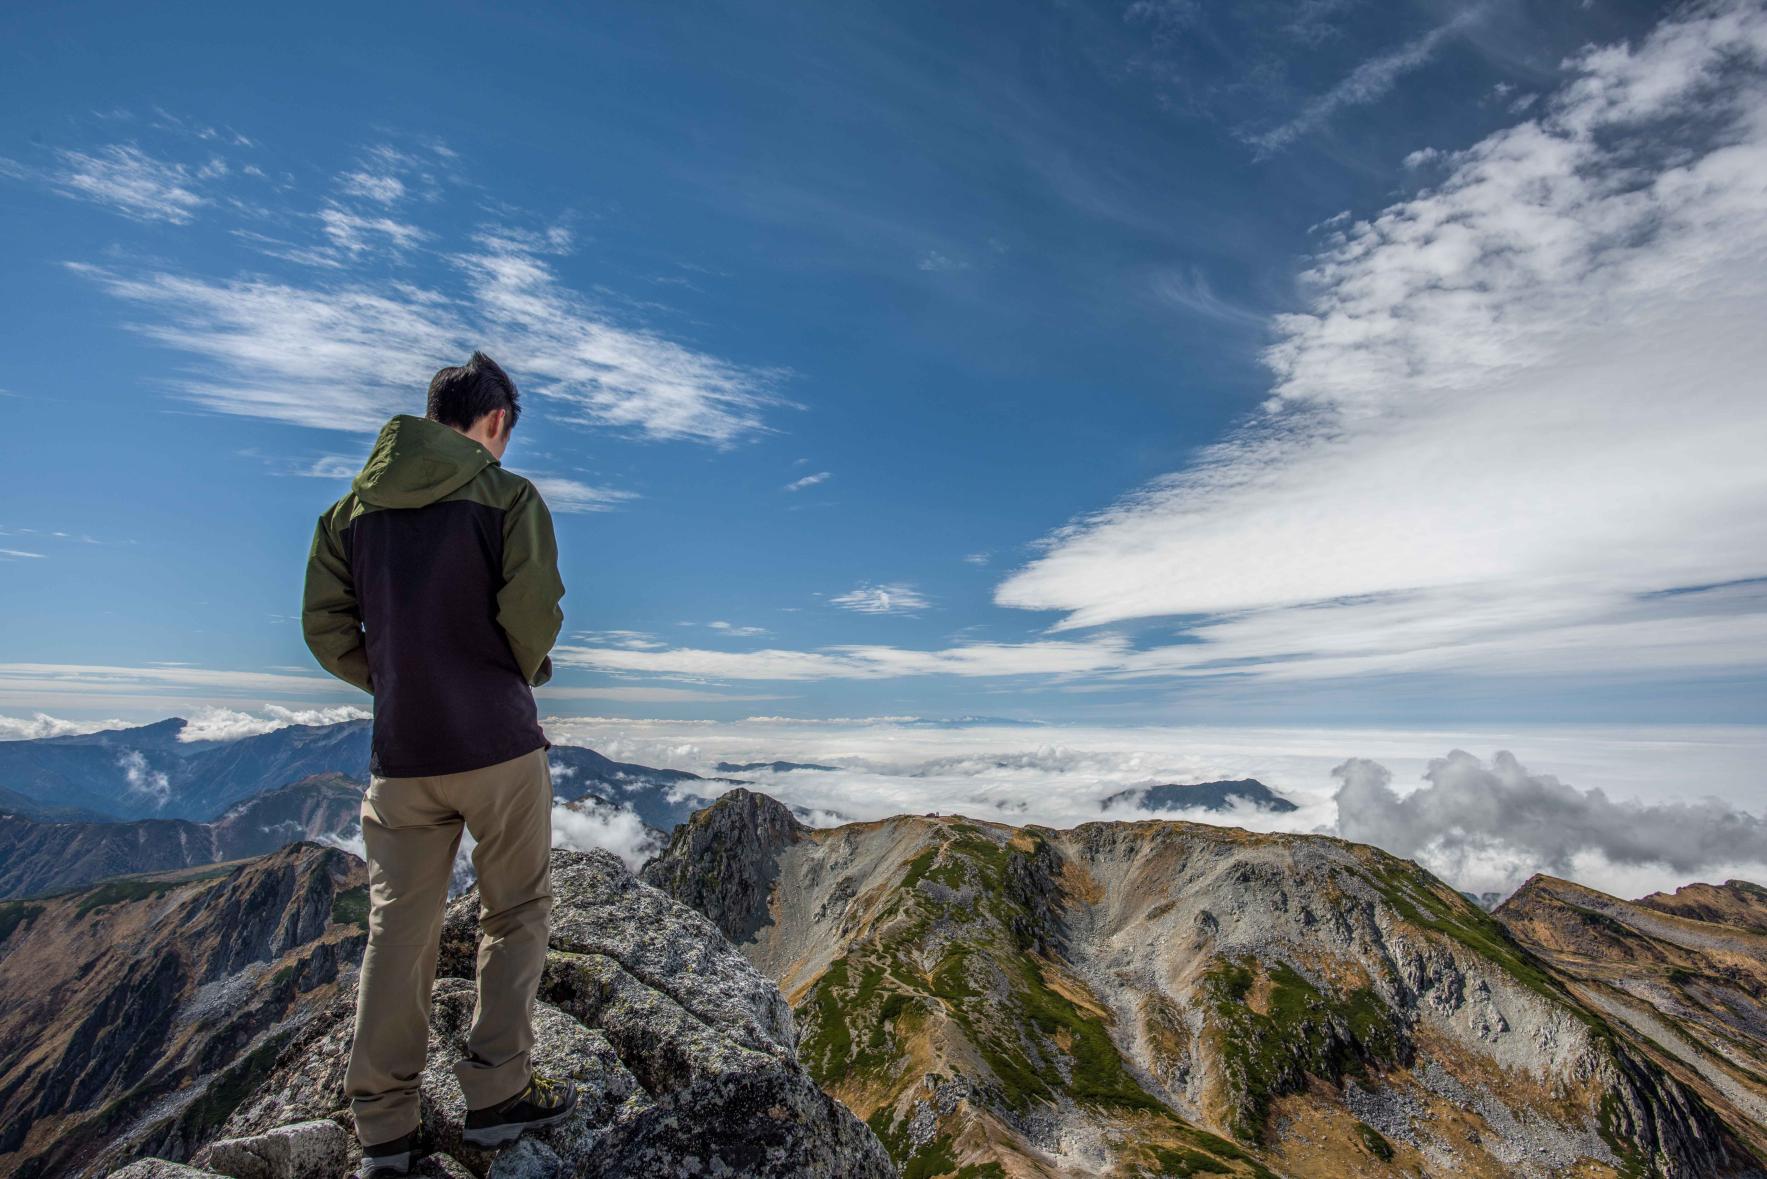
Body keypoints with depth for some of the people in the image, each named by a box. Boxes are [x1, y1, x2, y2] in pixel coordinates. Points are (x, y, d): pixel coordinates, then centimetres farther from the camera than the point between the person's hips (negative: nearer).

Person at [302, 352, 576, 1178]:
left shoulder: (352, 506, 9)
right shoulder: (507, 495, -7)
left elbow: (326, 628, 5)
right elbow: (533, 611, -16)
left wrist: (395, 684, 16)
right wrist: (526, 671, 4)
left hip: (400, 755, 5)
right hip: (498, 744, -4)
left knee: (398, 929, 13)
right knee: (515, 914, 11)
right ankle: (498, 1091, 17)